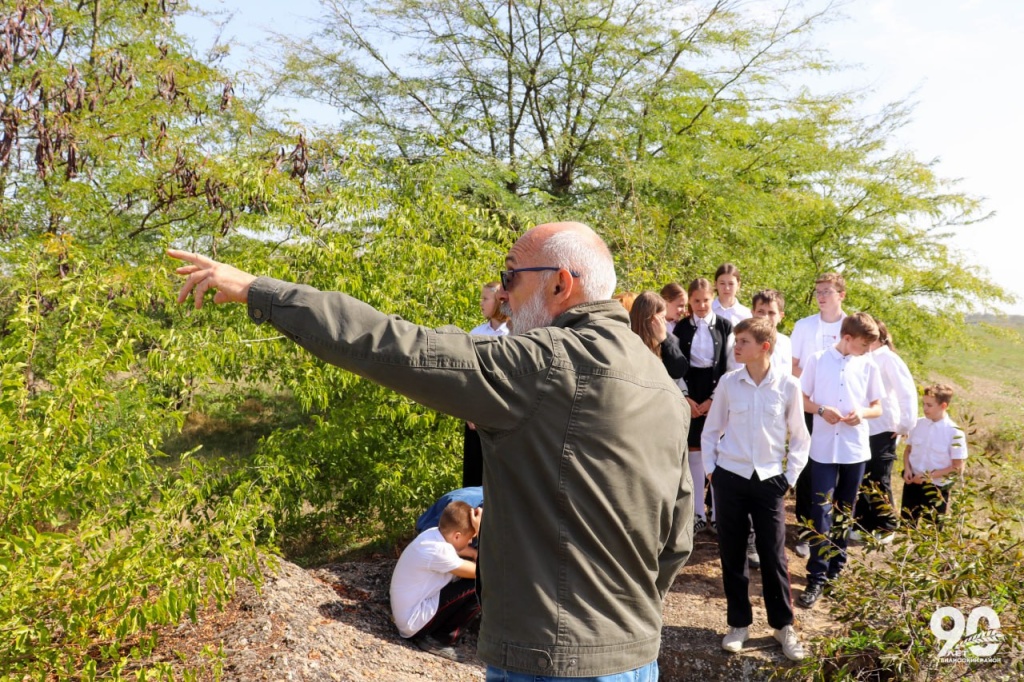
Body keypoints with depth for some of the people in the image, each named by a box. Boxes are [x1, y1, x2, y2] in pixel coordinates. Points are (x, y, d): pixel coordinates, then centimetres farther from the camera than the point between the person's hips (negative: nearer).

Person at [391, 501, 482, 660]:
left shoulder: (434, 534, -1)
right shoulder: (439, 551, -27)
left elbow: (462, 550, 12)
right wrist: (480, 531, -20)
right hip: (414, 621, -10)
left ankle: (433, 634, 7)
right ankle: (442, 639, -3)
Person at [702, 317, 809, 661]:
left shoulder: (788, 385, -6)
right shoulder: (728, 382, -4)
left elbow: (800, 436, 4)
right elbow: (711, 430, 7)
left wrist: (790, 476, 1)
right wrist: (711, 470, 1)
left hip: (769, 480, -1)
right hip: (730, 478, 1)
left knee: (774, 555, 5)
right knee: (732, 553, 8)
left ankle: (784, 625, 24)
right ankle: (739, 623, 25)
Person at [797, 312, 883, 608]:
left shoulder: (869, 367, 4)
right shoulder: (817, 360, -4)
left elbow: (877, 407, 10)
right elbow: (801, 399, 2)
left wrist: (863, 412, -12)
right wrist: (821, 410, -17)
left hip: (855, 448, 3)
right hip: (823, 447, -3)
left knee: (845, 511, 13)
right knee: (821, 510, -7)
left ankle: (836, 567, 29)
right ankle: (817, 578, -2)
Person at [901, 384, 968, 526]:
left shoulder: (954, 432, -15)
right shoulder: (918, 424, -1)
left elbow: (958, 468, -13)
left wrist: (930, 476, -18)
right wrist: (907, 469, -7)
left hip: (937, 488, -4)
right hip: (913, 483, 4)